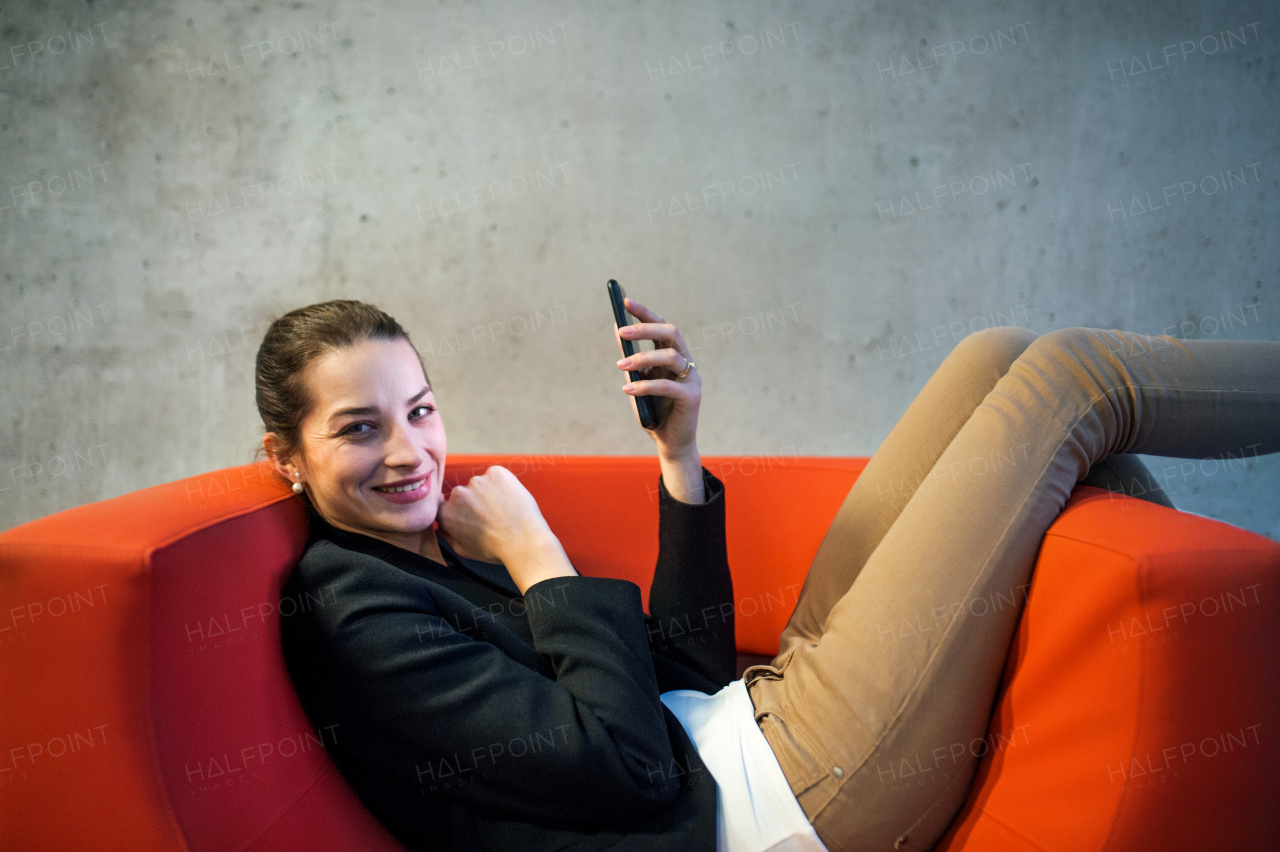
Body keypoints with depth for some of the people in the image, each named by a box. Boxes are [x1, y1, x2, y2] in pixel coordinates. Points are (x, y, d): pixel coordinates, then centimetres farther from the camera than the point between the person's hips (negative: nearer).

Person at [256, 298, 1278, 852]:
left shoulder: (436, 549, 15)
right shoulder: (354, 613, -11)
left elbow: (685, 668, 11)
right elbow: (626, 759, -20)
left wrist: (680, 453, 4)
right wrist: (536, 558, -11)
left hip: (766, 710, 9)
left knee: (999, 361, 8)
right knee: (1071, 379, -4)